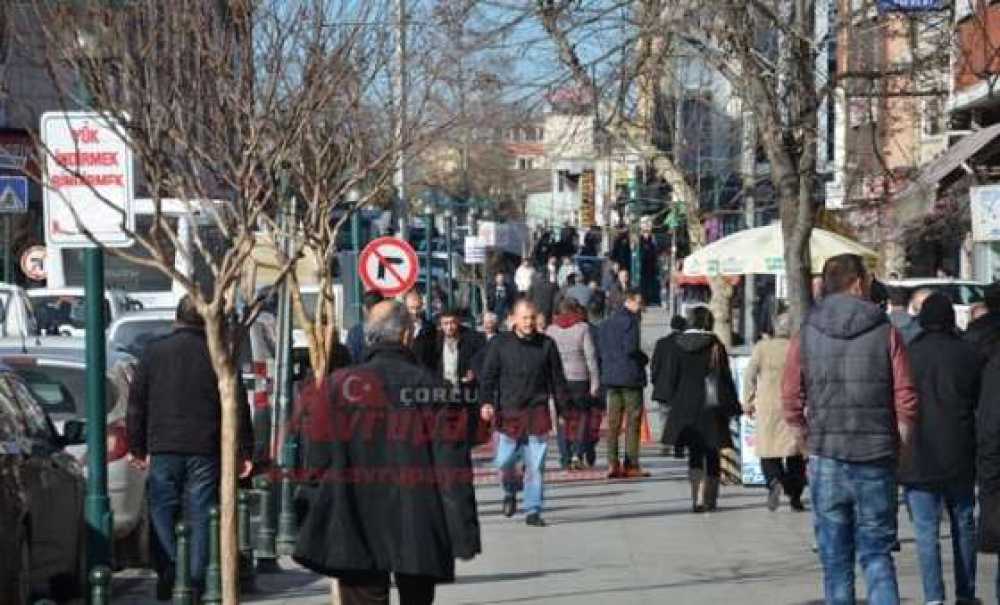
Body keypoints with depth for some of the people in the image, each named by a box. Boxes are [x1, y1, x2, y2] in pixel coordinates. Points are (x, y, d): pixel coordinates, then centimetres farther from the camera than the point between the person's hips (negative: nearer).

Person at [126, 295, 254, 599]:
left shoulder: (154, 351, 4)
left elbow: (136, 402, 7)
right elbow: (238, 405, 0)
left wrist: (137, 447, 14)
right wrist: (244, 451, 5)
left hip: (163, 449, 0)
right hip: (205, 449, 0)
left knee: (162, 512, 6)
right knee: (200, 516, 4)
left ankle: (169, 575, -5)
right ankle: (196, 581, 0)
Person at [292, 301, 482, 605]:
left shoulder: (339, 386, -5)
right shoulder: (434, 388, -5)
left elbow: (318, 463, -2)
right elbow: (454, 470, -7)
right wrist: (464, 534, -2)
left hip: (355, 532, -1)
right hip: (420, 534, 1)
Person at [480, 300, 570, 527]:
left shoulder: (546, 344, 5)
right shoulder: (500, 344, 3)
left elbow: (557, 380, 10)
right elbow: (489, 376, 3)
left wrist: (564, 409, 8)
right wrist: (487, 402, -11)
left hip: (537, 414, 0)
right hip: (508, 413, 0)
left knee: (536, 465, -2)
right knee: (504, 461, 1)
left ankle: (533, 511, 5)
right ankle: (510, 492, 32)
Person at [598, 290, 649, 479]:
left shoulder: (606, 323, 14)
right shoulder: (630, 321, -11)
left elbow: (602, 351, 13)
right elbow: (631, 348, -21)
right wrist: (644, 359, -4)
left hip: (611, 377, 7)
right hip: (630, 376, -7)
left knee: (613, 421, 7)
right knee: (633, 421, -1)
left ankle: (612, 463, 2)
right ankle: (631, 465, -2)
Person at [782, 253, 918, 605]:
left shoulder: (806, 335, 2)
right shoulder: (886, 333, -2)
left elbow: (791, 403, 2)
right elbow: (906, 402, -5)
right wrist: (898, 447, 8)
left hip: (827, 458, 1)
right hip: (877, 460, -1)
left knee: (835, 559, 9)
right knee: (876, 552, 6)